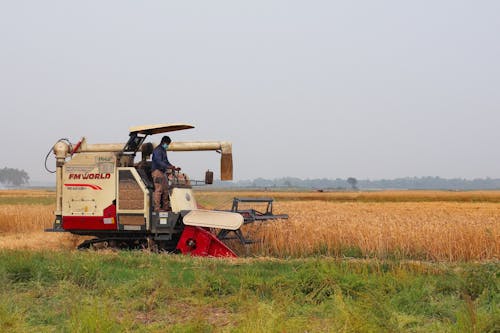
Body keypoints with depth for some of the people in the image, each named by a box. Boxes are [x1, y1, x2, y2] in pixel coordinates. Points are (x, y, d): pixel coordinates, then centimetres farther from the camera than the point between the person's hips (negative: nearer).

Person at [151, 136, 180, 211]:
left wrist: (174, 168, 16)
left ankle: (165, 207, 15)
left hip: (162, 172, 10)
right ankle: (157, 208, -14)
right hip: (157, 171, -10)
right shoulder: (158, 150, -11)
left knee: (165, 190, 10)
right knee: (158, 190, -14)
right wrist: (169, 167, -30)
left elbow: (166, 162, 26)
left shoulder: (163, 150, 22)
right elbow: (159, 162, -22)